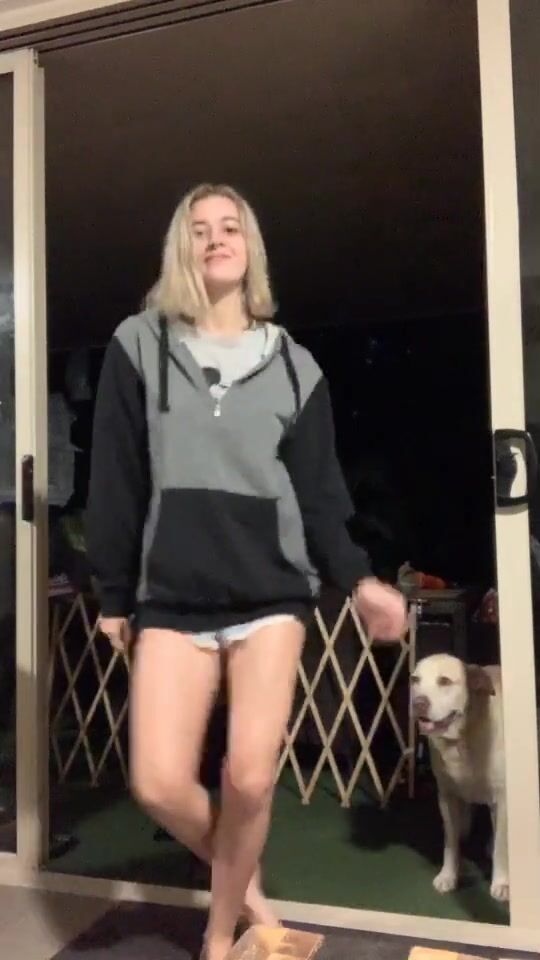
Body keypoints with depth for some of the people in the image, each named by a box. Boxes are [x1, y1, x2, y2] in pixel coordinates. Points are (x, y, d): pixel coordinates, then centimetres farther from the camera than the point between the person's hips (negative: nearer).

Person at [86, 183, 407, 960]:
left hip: (271, 592, 0)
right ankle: (242, 881, 28)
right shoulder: (139, 347, 5)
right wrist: (114, 594, 3)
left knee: (250, 779, -3)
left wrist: (357, 578, -5)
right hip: (172, 597, 0)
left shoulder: (293, 364, 8)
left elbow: (319, 492, 7)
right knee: (158, 784, -4)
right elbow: (116, 482, 4)